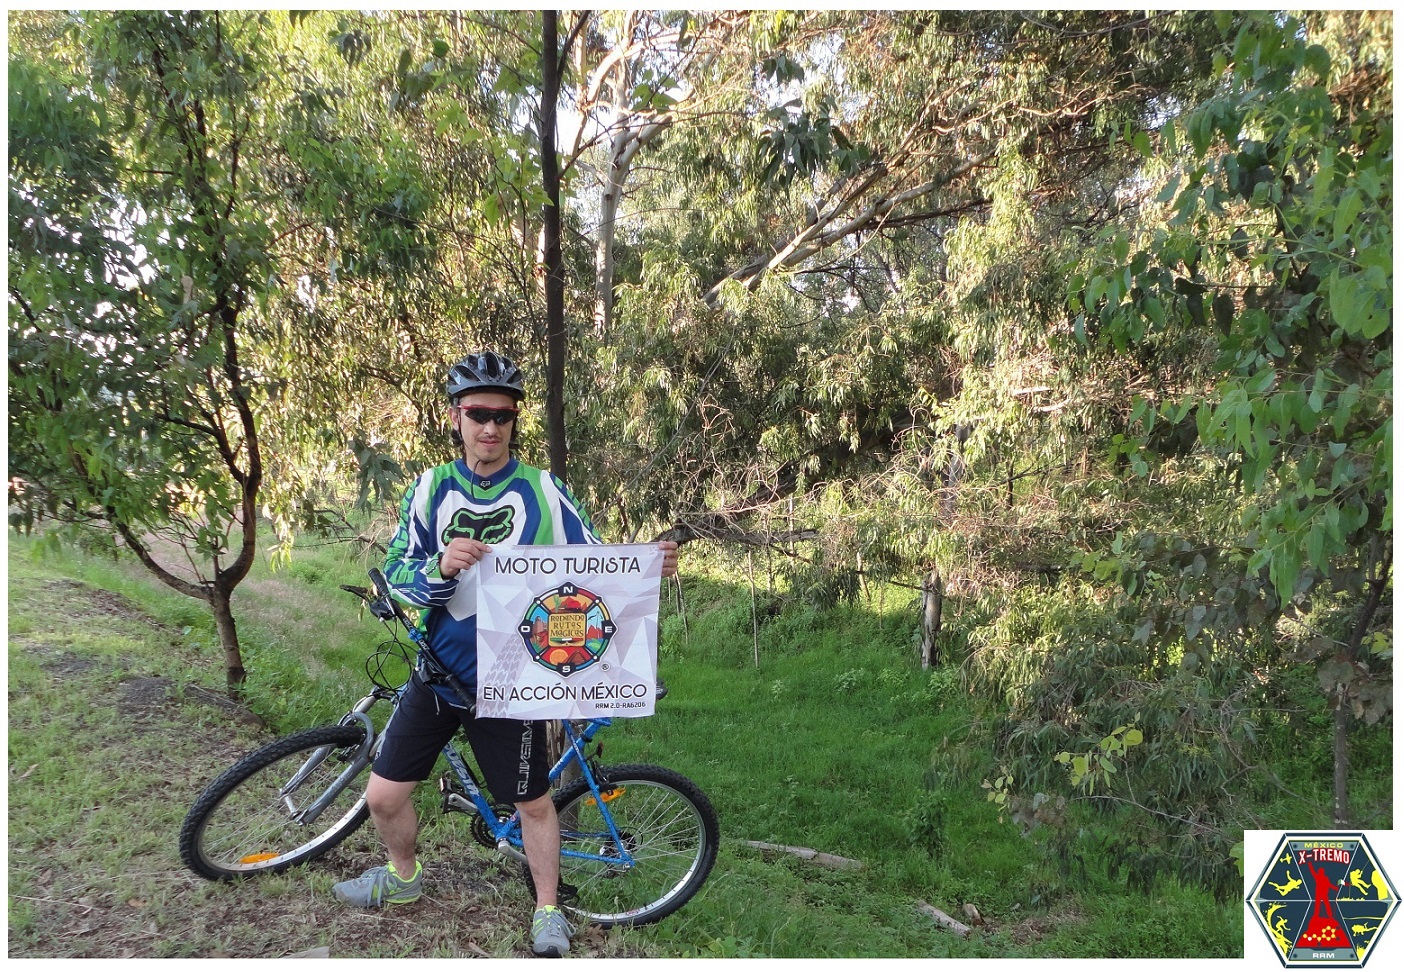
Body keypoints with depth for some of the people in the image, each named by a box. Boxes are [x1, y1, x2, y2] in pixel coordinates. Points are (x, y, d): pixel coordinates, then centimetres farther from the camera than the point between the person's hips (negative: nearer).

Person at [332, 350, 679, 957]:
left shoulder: (543, 491, -7)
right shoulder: (431, 488, 0)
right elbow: (397, 577, -3)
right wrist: (441, 567, -25)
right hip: (438, 672, 3)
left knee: (534, 803, 7)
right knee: (384, 794, 10)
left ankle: (548, 914, 32)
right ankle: (403, 877, 41)